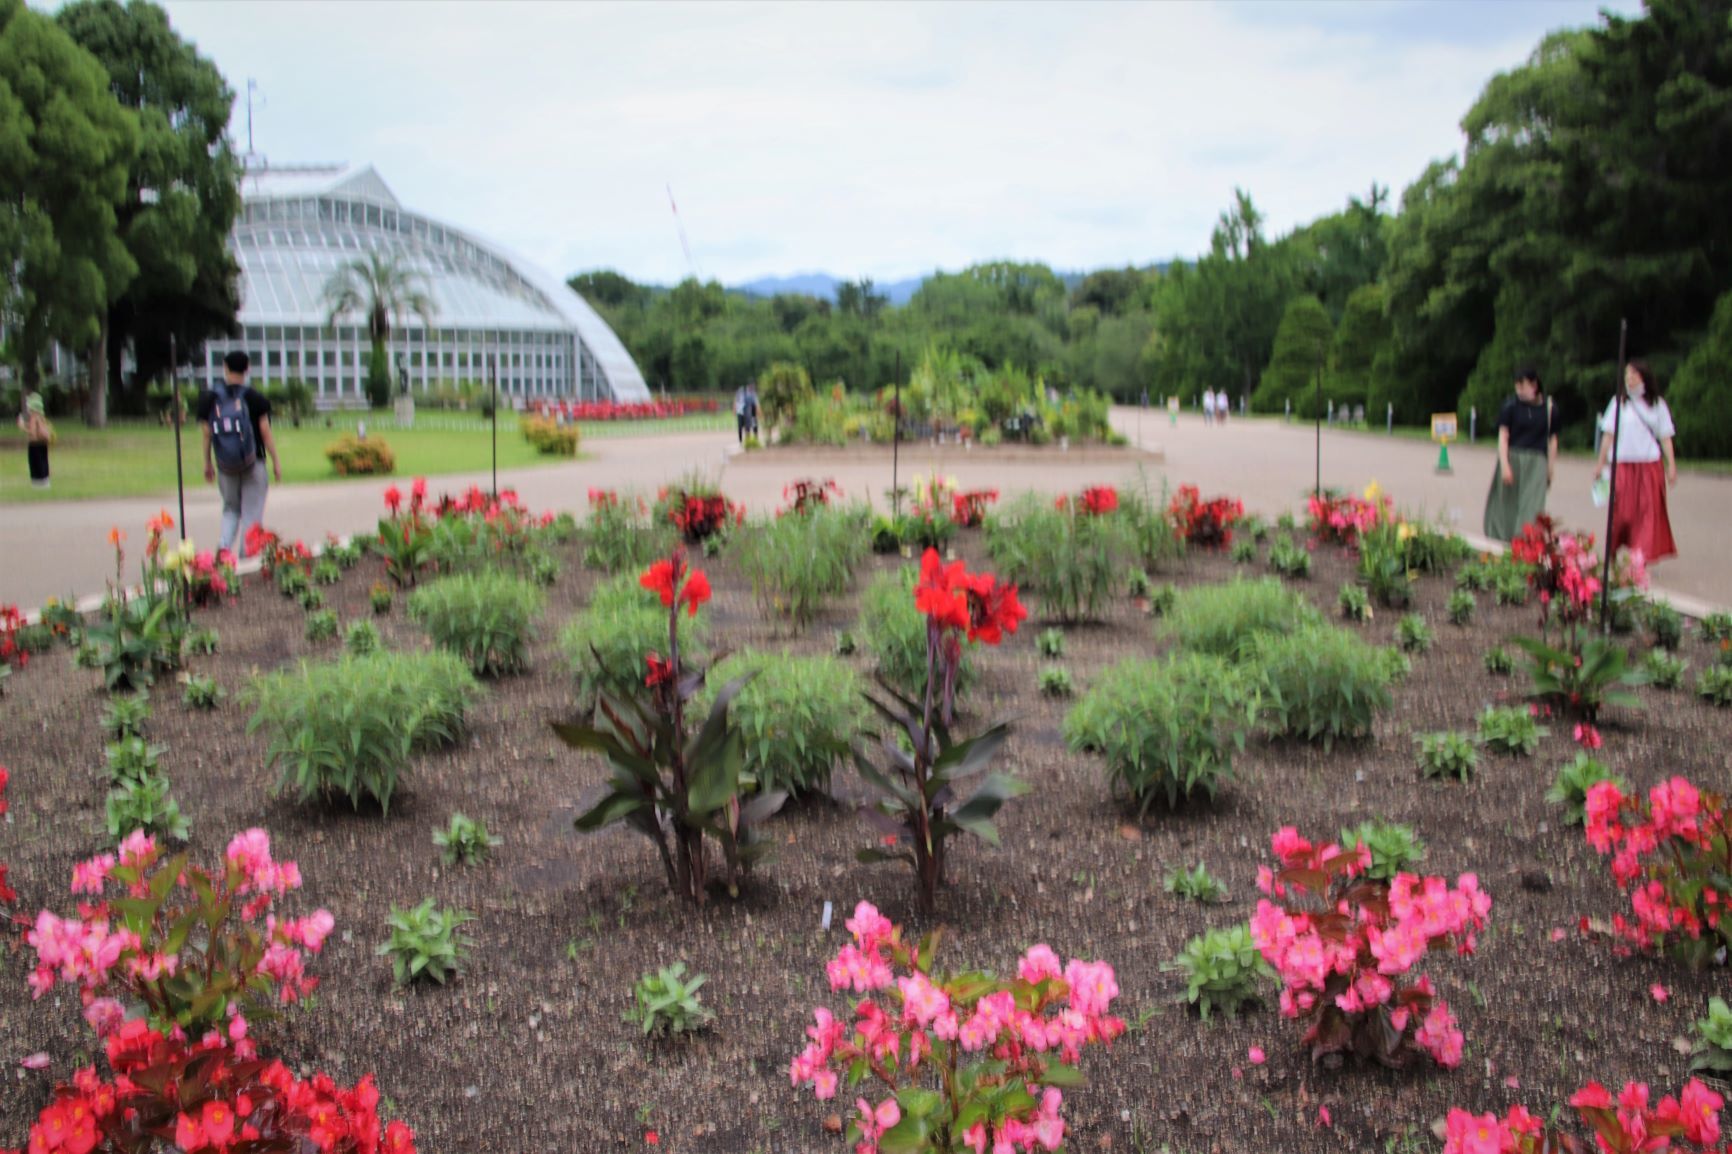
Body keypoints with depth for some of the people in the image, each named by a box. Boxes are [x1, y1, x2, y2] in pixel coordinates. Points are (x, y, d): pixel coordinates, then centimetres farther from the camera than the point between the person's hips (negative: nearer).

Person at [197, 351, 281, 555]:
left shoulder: (211, 398, -1)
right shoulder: (255, 398, -7)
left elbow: (207, 434, 2)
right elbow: (265, 433, -6)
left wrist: (208, 463, 14)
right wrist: (276, 462, 2)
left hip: (225, 467, 3)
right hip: (253, 465, -3)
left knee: (230, 508, 19)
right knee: (252, 513, 4)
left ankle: (225, 545, 0)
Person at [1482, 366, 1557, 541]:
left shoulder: (1548, 408, 4)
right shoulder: (1511, 406, -1)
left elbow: (1552, 440, 9)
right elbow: (1503, 436, -3)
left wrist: (1551, 468, 9)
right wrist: (1504, 465, -11)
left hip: (1536, 463, 0)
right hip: (1513, 459, 0)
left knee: (1531, 505, -9)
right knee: (1508, 503, 5)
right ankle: (1502, 539, 16)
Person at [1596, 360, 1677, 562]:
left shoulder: (1657, 404, 9)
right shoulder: (1619, 402, 7)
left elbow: (1665, 437, 8)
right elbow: (1608, 434, 7)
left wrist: (1671, 465, 0)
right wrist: (1601, 465, 3)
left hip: (1650, 466, 1)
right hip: (1623, 466, -1)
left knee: (1649, 512, -5)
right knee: (1622, 513, -4)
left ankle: (1643, 559, -3)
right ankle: (1613, 557, 8)